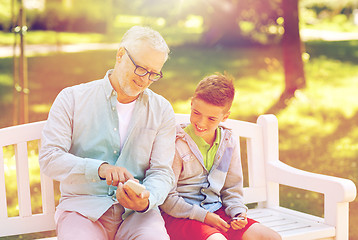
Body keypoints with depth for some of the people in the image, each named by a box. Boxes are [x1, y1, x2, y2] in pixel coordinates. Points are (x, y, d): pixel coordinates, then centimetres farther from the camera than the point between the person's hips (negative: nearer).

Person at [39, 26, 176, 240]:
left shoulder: (162, 110, 9)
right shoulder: (72, 99, 3)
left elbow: (162, 172, 4)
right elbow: (49, 159, -6)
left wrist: (146, 200, -19)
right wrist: (99, 168, -22)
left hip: (136, 213, 1)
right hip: (83, 206, -1)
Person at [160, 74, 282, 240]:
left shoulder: (228, 143, 8)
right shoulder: (177, 143, -12)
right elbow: (167, 197, -12)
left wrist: (238, 212, -2)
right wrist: (201, 215, -15)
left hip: (215, 211, 6)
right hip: (182, 216, -6)